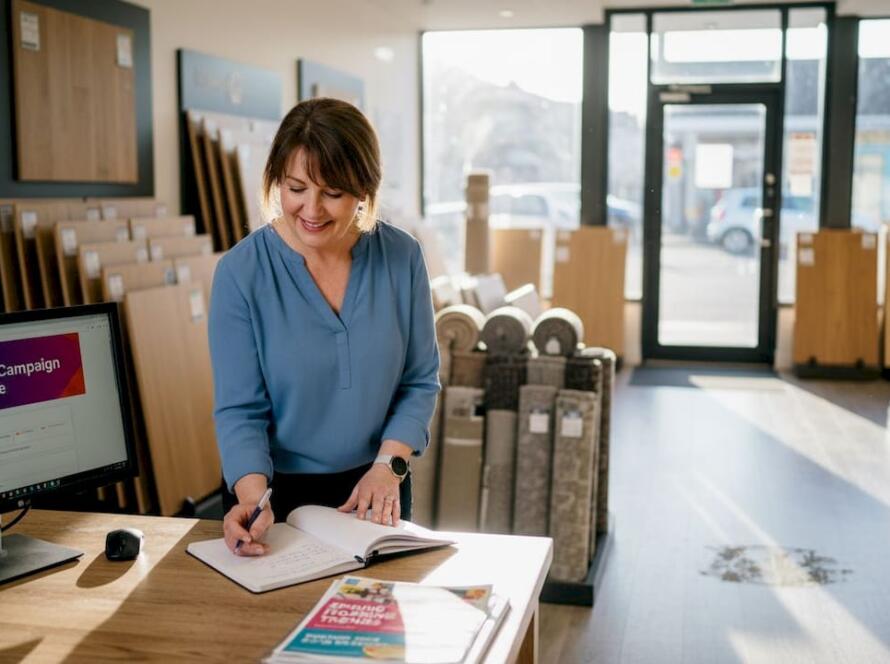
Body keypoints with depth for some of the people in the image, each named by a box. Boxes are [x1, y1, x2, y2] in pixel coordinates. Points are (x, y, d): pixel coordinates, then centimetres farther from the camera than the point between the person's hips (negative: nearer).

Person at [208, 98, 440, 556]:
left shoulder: (401, 257, -6)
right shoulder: (241, 273, -13)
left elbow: (420, 381, 2)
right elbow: (240, 410, -12)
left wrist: (389, 464, -11)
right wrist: (253, 498, -27)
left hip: (374, 490, 2)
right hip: (276, 495, -1)